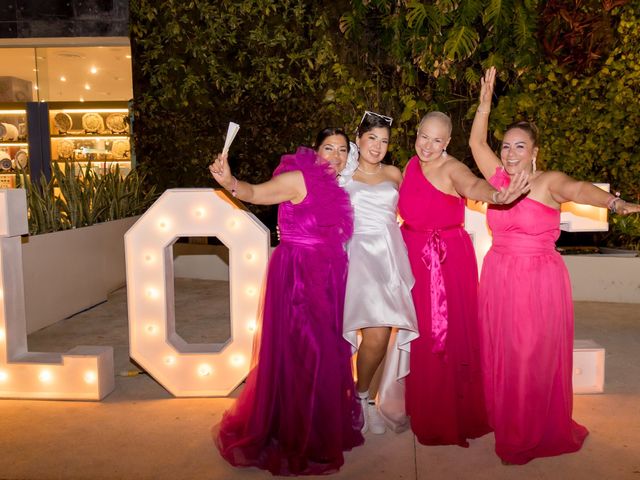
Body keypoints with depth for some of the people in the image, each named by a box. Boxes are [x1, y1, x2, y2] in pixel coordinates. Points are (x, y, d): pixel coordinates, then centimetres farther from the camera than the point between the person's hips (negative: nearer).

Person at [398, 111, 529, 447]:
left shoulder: (452, 169, -14)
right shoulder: (411, 166, 6)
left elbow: (472, 185, -36)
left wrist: (496, 196, -57)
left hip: (450, 259, -6)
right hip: (414, 257, 6)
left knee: (450, 334, 0)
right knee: (419, 334, 13)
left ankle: (453, 415, 18)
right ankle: (423, 411, 31)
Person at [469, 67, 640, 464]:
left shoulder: (548, 181, -8)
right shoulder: (499, 178, 7)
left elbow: (577, 189, -27)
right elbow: (476, 141, 10)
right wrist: (486, 102, 4)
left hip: (540, 281, -4)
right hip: (499, 278, 5)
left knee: (536, 359, 4)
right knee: (500, 357, 11)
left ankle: (535, 436, 22)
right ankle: (506, 428, 29)